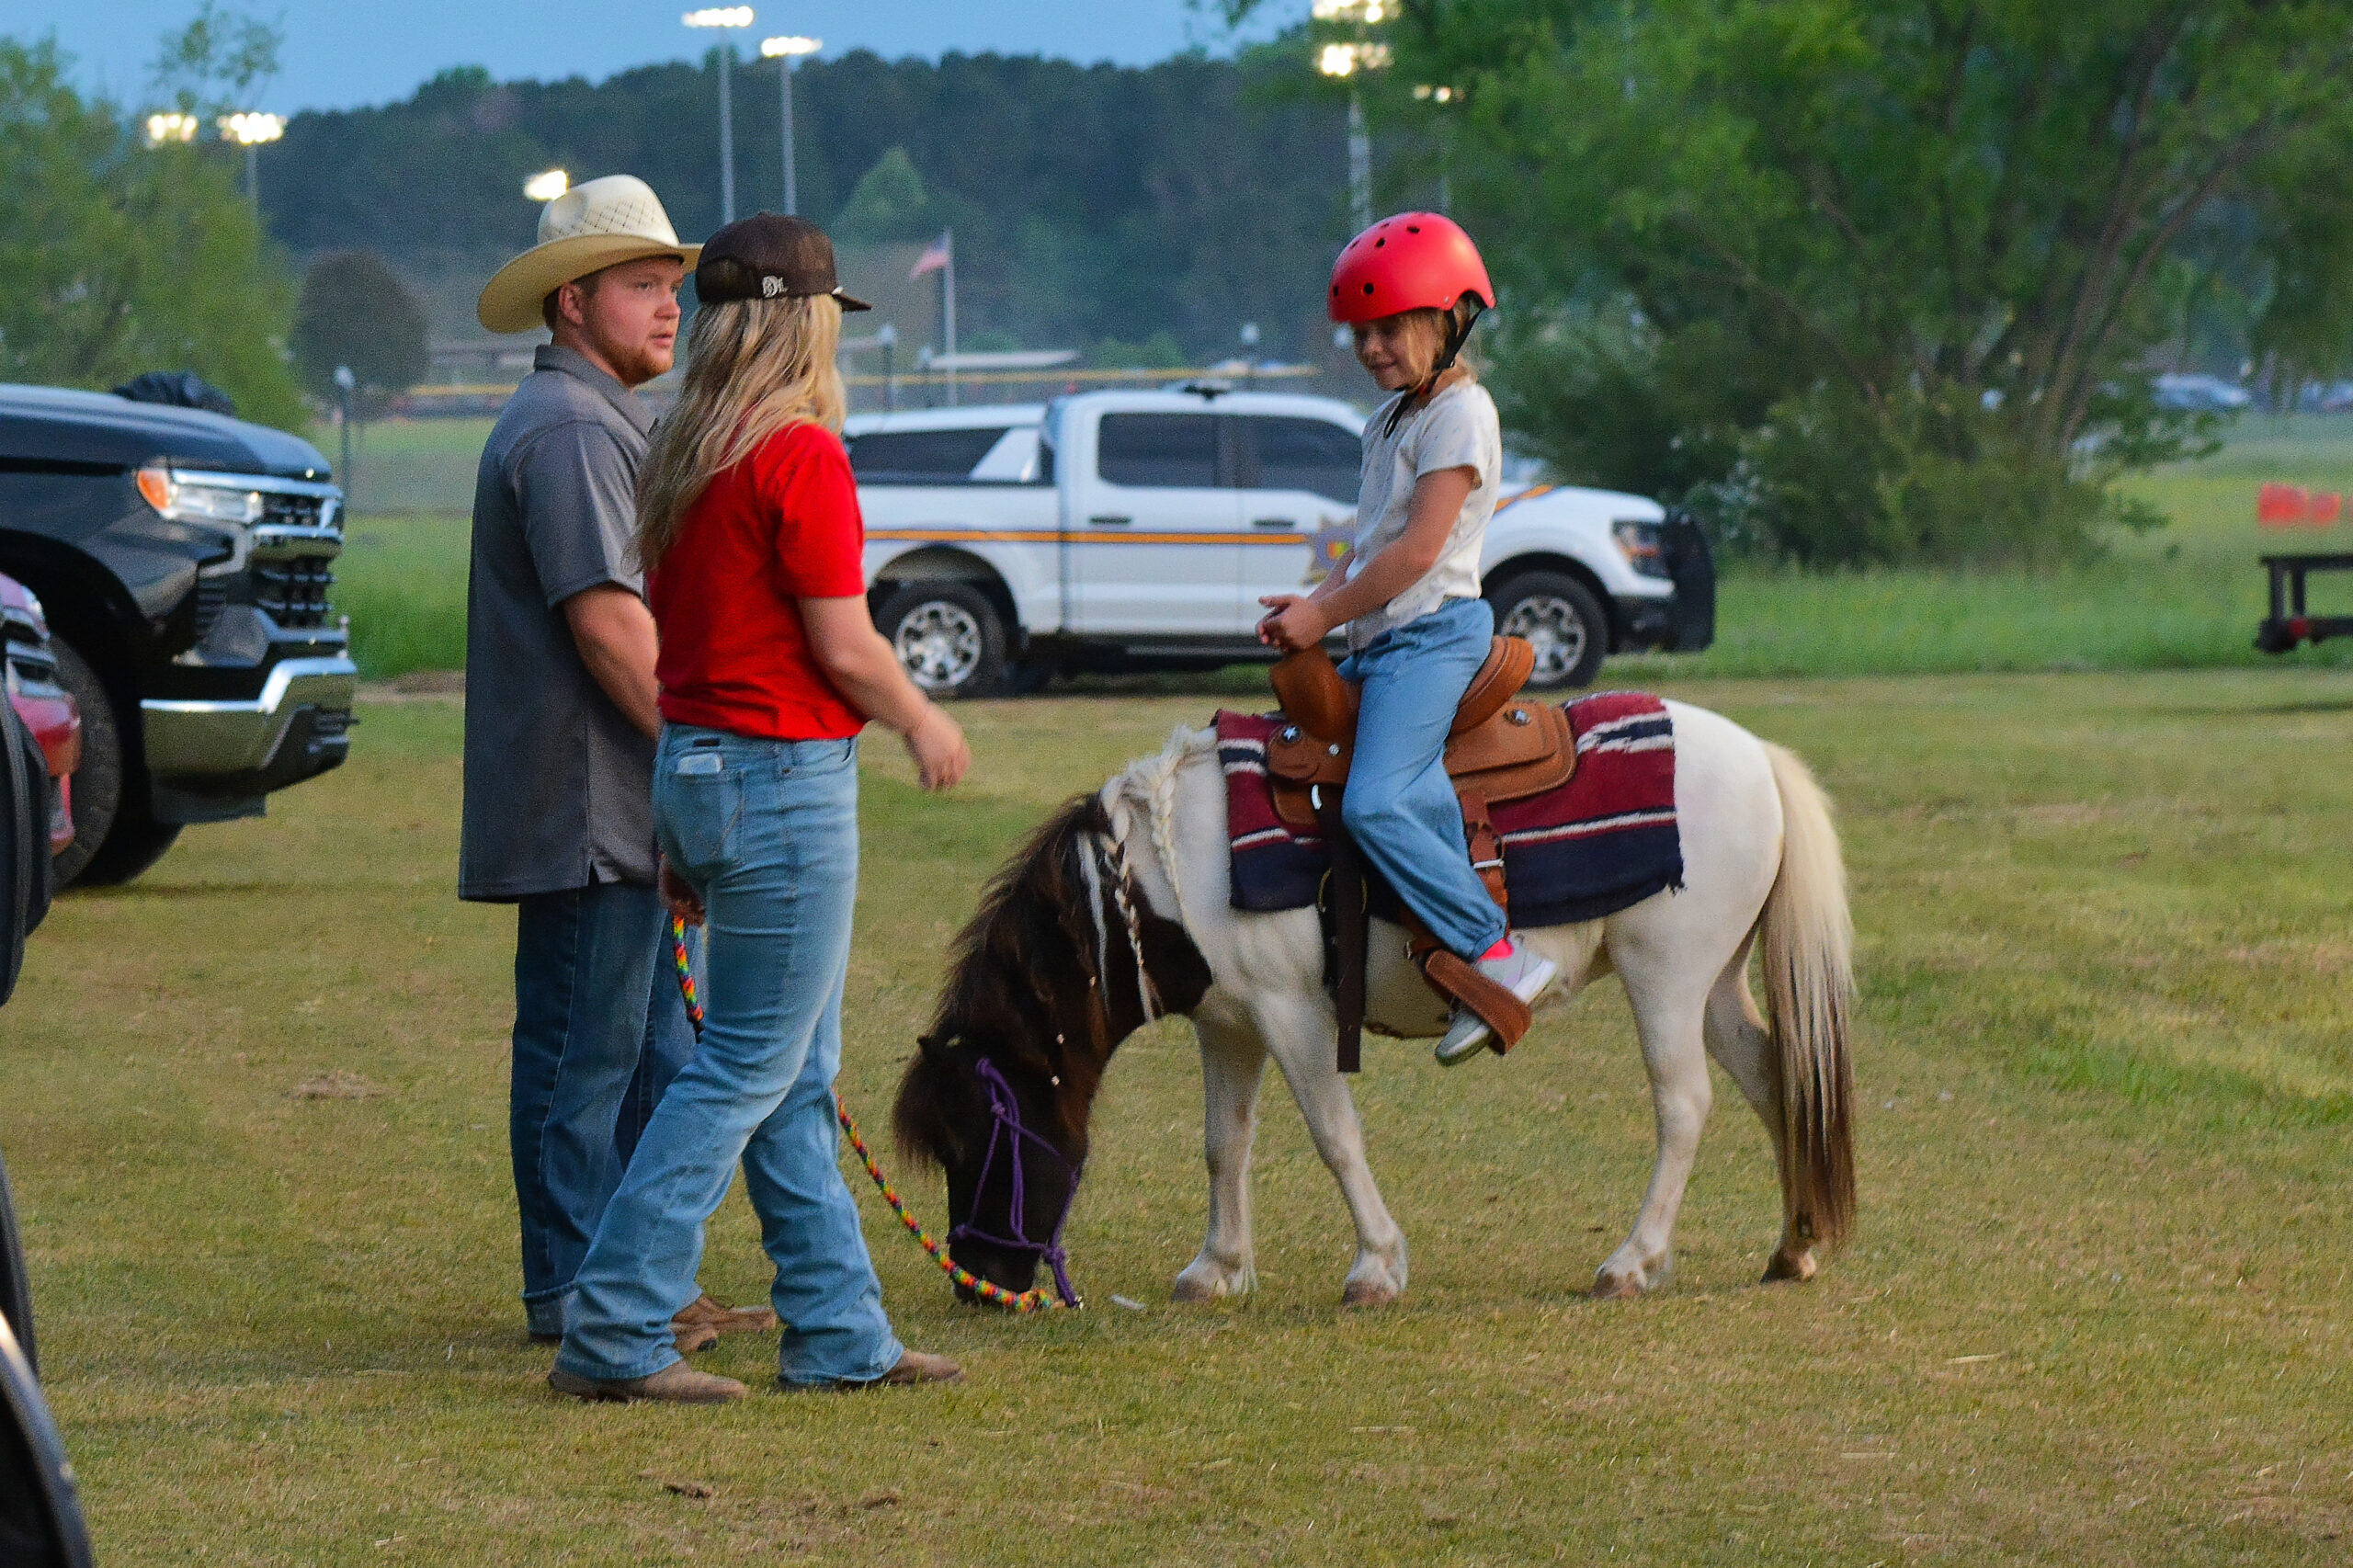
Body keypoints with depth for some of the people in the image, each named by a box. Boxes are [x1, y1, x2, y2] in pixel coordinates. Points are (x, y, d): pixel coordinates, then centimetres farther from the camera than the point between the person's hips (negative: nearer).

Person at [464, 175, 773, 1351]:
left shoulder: (602, 421, 21)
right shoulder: (567, 429, -14)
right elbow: (604, 619, -22)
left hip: (627, 810, 11)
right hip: (587, 810, -11)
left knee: (654, 1054, 13)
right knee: (586, 1053, -5)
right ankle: (575, 1293, -1)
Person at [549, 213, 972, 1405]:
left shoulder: (681, 455, 10)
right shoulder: (800, 455, -15)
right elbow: (843, 645, -16)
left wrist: (682, 837, 19)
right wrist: (923, 725, 4)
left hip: (696, 766, 9)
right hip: (784, 773, -9)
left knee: (798, 1078, 14)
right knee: (747, 1069, -5)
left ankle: (840, 1334, 19)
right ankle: (616, 1336, -6)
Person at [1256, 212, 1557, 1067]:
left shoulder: (1459, 413, -10)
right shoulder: (1391, 419, 21)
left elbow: (1418, 549, -17)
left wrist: (1326, 615, -11)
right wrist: (1321, 599, 7)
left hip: (1429, 633, -10)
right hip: (1381, 640, 10)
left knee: (1374, 803, -23)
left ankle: (1498, 954, -22)